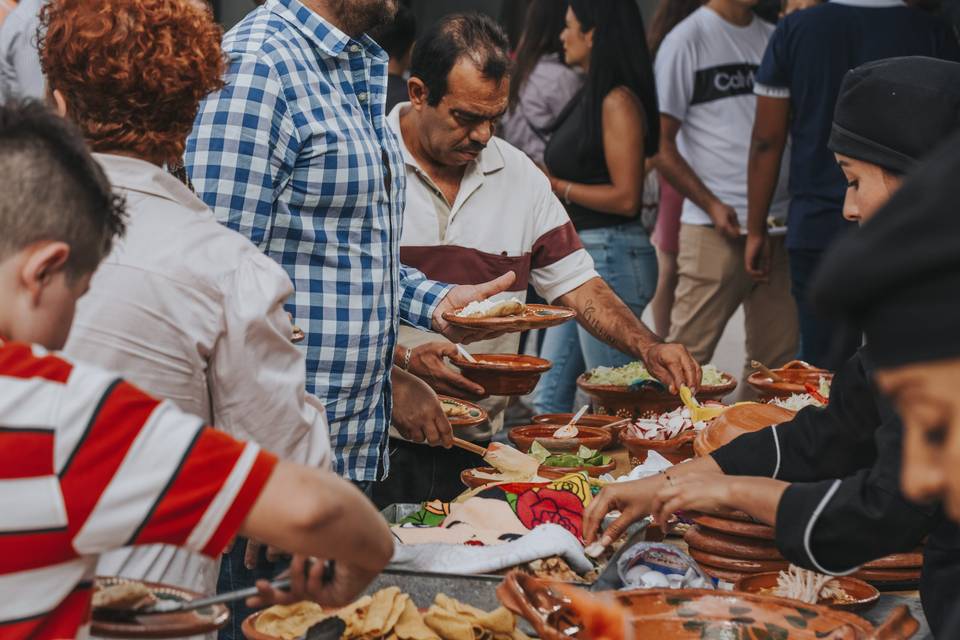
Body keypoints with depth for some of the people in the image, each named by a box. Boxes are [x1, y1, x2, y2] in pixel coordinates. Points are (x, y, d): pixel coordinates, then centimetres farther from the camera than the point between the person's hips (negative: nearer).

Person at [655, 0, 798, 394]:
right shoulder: (687, 40, -2)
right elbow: (661, 146, -4)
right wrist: (712, 206, -13)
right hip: (714, 229, -6)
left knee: (778, 357, 8)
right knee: (688, 354, -5)